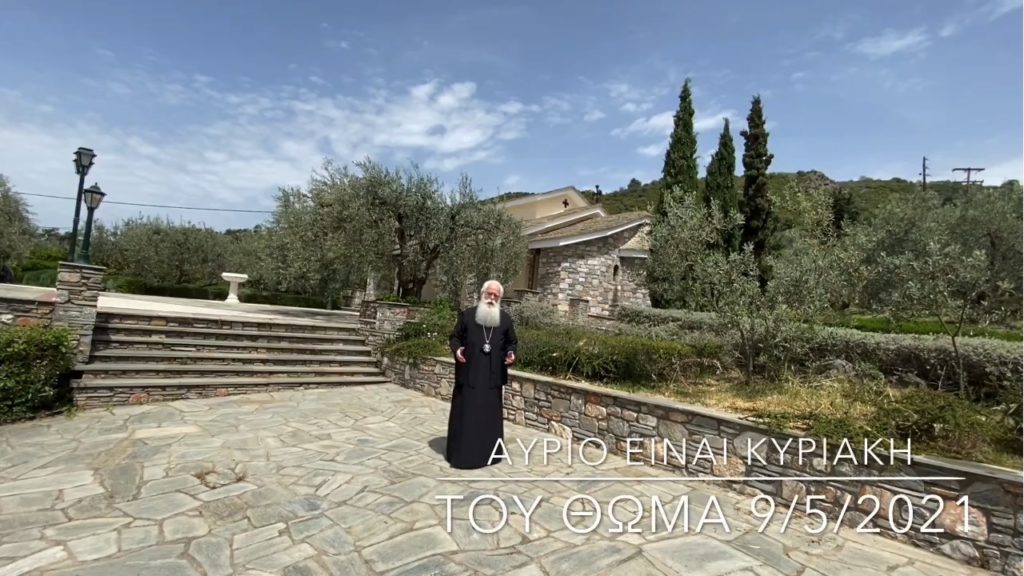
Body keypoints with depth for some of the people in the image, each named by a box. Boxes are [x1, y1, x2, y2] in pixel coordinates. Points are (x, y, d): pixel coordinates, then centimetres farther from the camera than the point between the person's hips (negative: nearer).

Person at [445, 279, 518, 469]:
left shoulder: (506, 319, 6)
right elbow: (455, 337, 6)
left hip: (493, 375, 2)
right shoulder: (467, 315, 1)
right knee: (465, 413, 3)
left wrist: (511, 354, -8)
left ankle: (489, 453, 21)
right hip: (468, 373, -1)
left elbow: (512, 342, 12)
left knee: (490, 414, 9)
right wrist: (456, 350, -14)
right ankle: (461, 453, 14)